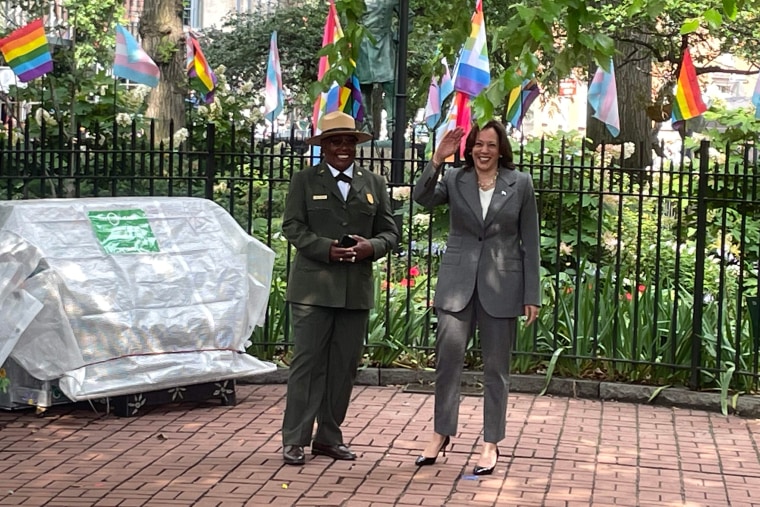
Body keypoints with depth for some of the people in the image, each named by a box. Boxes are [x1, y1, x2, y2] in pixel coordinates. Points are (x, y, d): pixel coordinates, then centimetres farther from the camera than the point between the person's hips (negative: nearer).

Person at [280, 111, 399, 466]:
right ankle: (295, 440, 0)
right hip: (314, 286, -3)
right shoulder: (305, 181, 7)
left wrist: (371, 247, -10)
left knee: (344, 366, 7)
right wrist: (327, 249, -15)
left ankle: (329, 437, 17)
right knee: (308, 362, -5)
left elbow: (389, 232, 12)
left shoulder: (374, 184, 15)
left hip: (357, 289, 3)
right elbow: (292, 227, -1)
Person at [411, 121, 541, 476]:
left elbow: (530, 242, 2)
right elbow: (422, 198, -15)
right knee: (448, 357, -1)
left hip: (501, 284, -1)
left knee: (496, 366, 6)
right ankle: (441, 433, 14)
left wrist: (532, 295, -1)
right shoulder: (453, 179, 4)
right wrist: (437, 160, -27)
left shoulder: (520, 184, 2)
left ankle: (491, 444, 14)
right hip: (457, 283, 1)